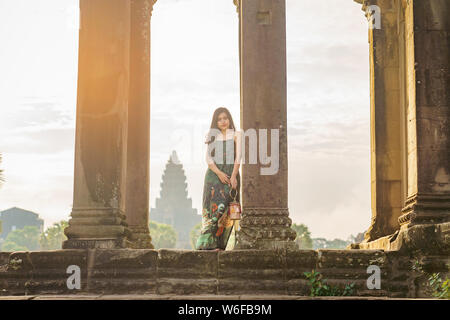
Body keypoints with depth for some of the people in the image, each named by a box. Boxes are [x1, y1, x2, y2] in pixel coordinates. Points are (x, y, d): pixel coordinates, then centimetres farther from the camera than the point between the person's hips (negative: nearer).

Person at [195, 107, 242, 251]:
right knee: (213, 206, -10)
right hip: (214, 174, 1)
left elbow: (238, 157, 0)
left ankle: (219, 244, -8)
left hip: (231, 174, -1)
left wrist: (233, 176, -12)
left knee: (226, 209, -8)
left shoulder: (236, 135, 10)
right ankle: (208, 243, -13)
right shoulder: (212, 137, 15)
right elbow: (208, 159, 6)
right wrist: (219, 173, -10)